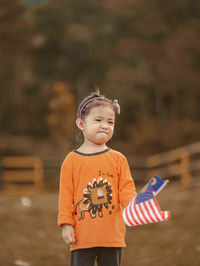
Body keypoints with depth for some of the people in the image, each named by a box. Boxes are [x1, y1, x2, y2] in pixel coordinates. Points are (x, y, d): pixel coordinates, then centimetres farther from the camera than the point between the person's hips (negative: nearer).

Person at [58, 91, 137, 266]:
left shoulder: (118, 159, 6)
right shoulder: (72, 160, 2)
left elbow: (126, 188, 5)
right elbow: (66, 195, 1)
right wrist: (66, 224, -4)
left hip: (112, 235, 2)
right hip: (82, 236, -2)